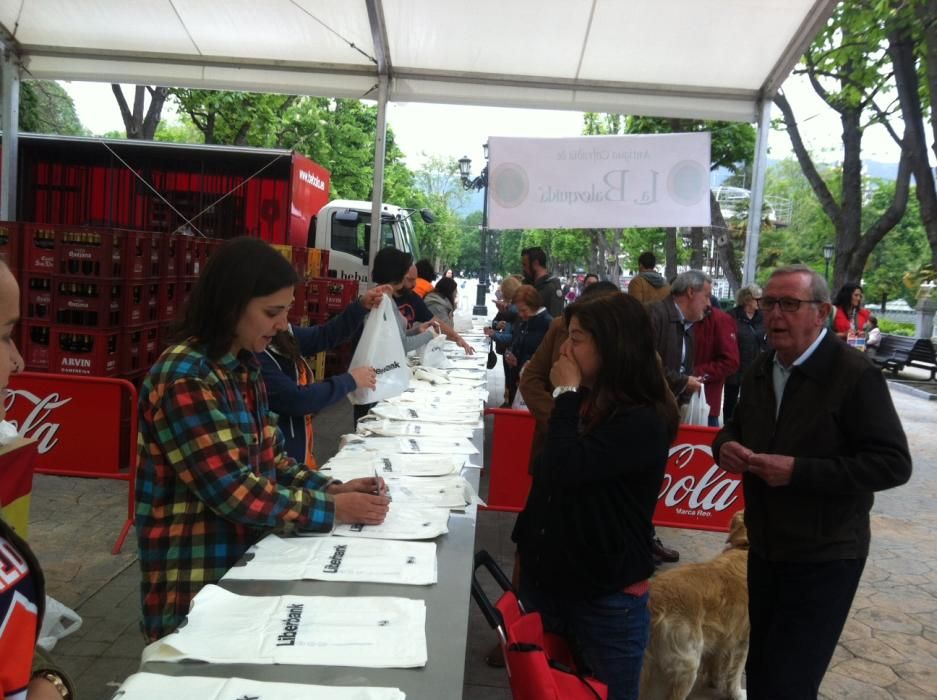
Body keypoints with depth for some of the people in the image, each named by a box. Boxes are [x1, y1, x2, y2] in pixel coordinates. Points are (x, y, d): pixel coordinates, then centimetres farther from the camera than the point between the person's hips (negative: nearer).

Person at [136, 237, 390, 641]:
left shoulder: (244, 367, 5)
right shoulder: (185, 379, -21)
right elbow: (234, 493, -24)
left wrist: (331, 489, -6)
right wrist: (333, 509, -19)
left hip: (244, 561, 7)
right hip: (194, 587, -7)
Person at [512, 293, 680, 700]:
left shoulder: (644, 422, -19)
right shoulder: (587, 402, 5)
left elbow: (568, 467, -29)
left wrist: (566, 394, -18)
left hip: (607, 596, -7)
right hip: (548, 577, 7)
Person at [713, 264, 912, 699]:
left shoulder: (855, 375, -18)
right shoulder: (761, 369, 6)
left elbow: (893, 463, -21)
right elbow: (738, 426, 17)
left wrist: (799, 471, -28)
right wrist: (725, 445, -8)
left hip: (824, 559, -7)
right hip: (765, 548, 7)